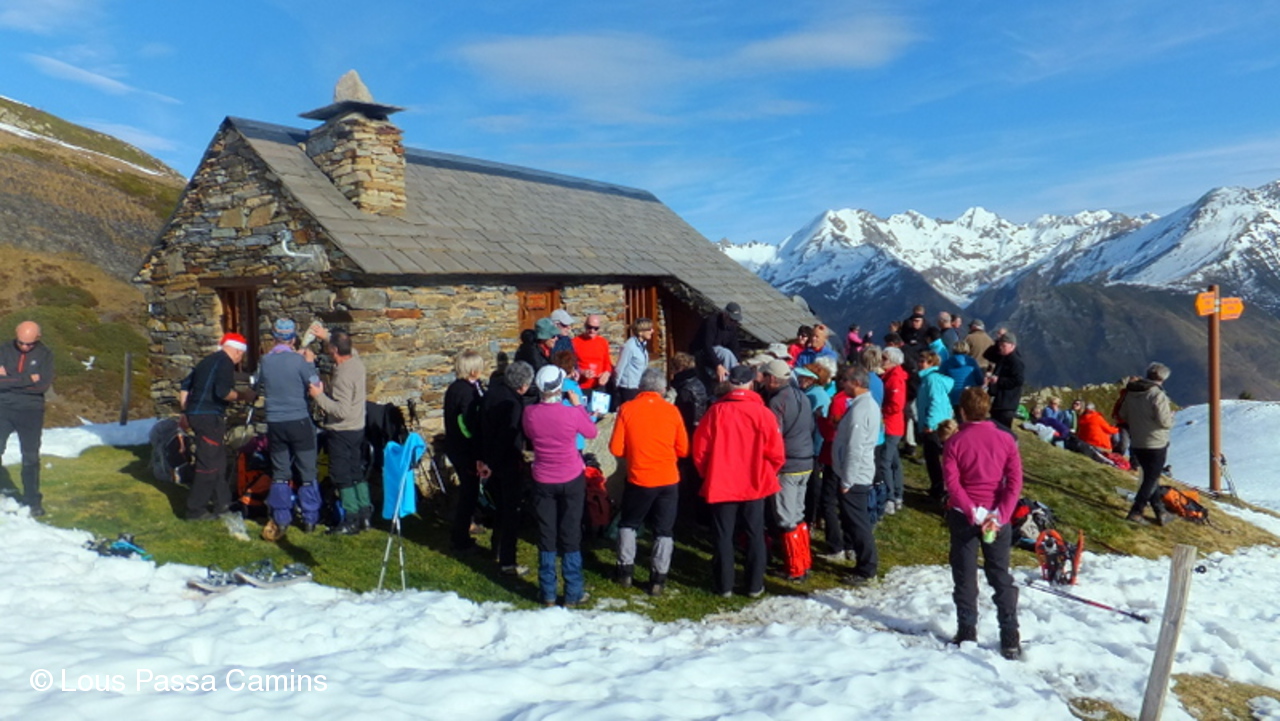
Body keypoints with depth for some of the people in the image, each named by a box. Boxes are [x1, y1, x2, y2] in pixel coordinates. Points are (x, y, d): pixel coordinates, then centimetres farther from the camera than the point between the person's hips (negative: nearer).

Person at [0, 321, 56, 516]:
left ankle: (33, 500, 18)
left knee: (31, 458, 7)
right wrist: (27, 379, -19)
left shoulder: (45, 354, -4)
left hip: (31, 412, -1)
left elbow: (44, 385, -16)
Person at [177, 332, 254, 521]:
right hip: (209, 417, -10)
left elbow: (185, 385, 20)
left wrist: (184, 412, 23)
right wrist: (243, 396, -7)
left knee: (218, 461, 17)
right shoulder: (225, 362, -9)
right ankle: (195, 510, 1)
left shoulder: (208, 360, 19)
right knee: (208, 465, -4)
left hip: (195, 414, 10)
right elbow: (222, 392, -22)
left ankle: (222, 503, 24)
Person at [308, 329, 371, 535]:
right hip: (358, 428, 9)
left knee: (342, 477, 0)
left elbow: (342, 411, -30)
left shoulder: (343, 376, -26)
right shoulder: (357, 361, 0)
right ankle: (366, 514, 21)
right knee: (356, 472, 16)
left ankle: (351, 521, 5)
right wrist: (327, 336, 26)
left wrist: (319, 396, -23)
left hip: (341, 432, -9)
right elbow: (349, 349, 26)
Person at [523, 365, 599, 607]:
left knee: (546, 536, 11)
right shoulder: (572, 413, -19)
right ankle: (573, 594, 15)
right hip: (572, 480, -2)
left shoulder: (529, 413, -12)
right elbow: (591, 432, 0)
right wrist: (578, 405, 8)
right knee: (571, 536, 8)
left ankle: (548, 593, 19)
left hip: (543, 481, 2)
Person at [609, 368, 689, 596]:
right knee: (664, 530, 12)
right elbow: (683, 450, 0)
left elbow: (616, 448, -7)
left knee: (628, 524, 21)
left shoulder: (627, 409, -7)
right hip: (668, 480, 0)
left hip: (638, 479, 0)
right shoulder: (671, 410, -4)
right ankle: (658, 577, 11)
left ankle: (626, 569, 24)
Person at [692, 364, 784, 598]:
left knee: (723, 535, 10)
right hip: (755, 485, 1)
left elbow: (700, 449, -5)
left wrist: (707, 474, 11)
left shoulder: (716, 411, -10)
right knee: (755, 535, 13)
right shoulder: (763, 413, -10)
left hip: (721, 484, 0)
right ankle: (755, 585, 17)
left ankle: (723, 585, 15)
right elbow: (776, 453, -6)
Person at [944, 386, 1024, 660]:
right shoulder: (1005, 439, -2)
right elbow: (1015, 481, -9)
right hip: (998, 518, 2)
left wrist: (973, 513, -16)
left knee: (965, 577, 9)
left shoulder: (955, 442, -7)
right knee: (1001, 578, 10)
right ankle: (1010, 639, 9)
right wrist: (1000, 515, -12)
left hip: (963, 516, -2)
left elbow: (952, 483, -15)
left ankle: (967, 633, 14)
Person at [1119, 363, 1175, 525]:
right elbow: (1164, 421, -21)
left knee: (1150, 477, 19)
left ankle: (1159, 510, 25)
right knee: (1152, 479, 4)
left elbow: (1123, 415, 10)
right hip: (1156, 445, -6)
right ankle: (1136, 511, 0)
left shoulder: (1131, 393, 3)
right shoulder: (1158, 395, -19)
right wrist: (1171, 415, -1)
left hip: (1136, 444, 6)